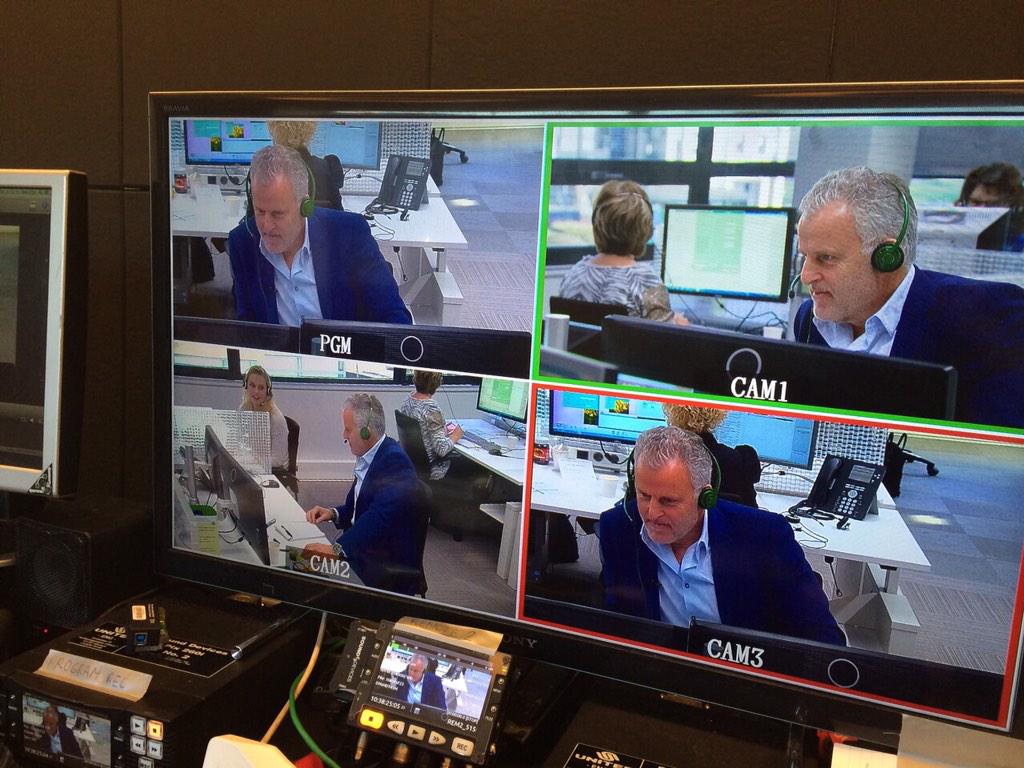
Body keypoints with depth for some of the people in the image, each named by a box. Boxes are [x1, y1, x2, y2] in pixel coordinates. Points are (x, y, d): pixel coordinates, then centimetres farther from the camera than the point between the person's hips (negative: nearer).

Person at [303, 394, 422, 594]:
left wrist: (337, 548, -36)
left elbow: (380, 517, -33)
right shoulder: (368, 458, 8)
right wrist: (334, 513, 0)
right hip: (362, 551, 9)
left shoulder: (394, 461, -21)